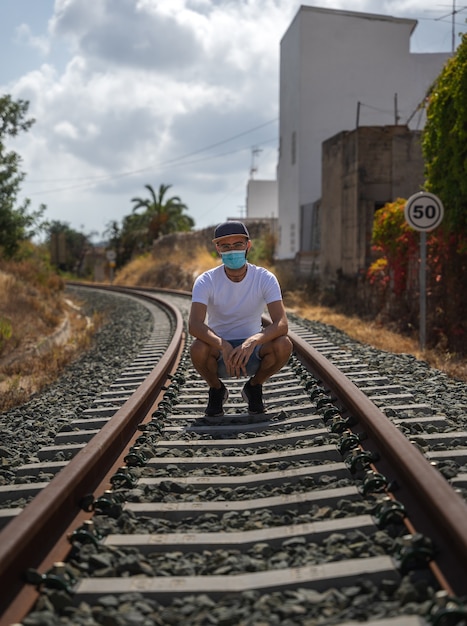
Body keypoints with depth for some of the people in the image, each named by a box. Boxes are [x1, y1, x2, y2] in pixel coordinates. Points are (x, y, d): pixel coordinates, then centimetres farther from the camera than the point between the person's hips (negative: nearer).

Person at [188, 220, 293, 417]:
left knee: (283, 345, -30)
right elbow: (194, 325, -27)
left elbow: (281, 323, -23)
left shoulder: (265, 278, -11)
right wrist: (223, 345, -44)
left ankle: (254, 387, 1)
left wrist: (253, 341, -43)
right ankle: (217, 390, 0)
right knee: (198, 348, -34)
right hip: (219, 350, -1)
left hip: (252, 351, 1)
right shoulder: (206, 281, -13)